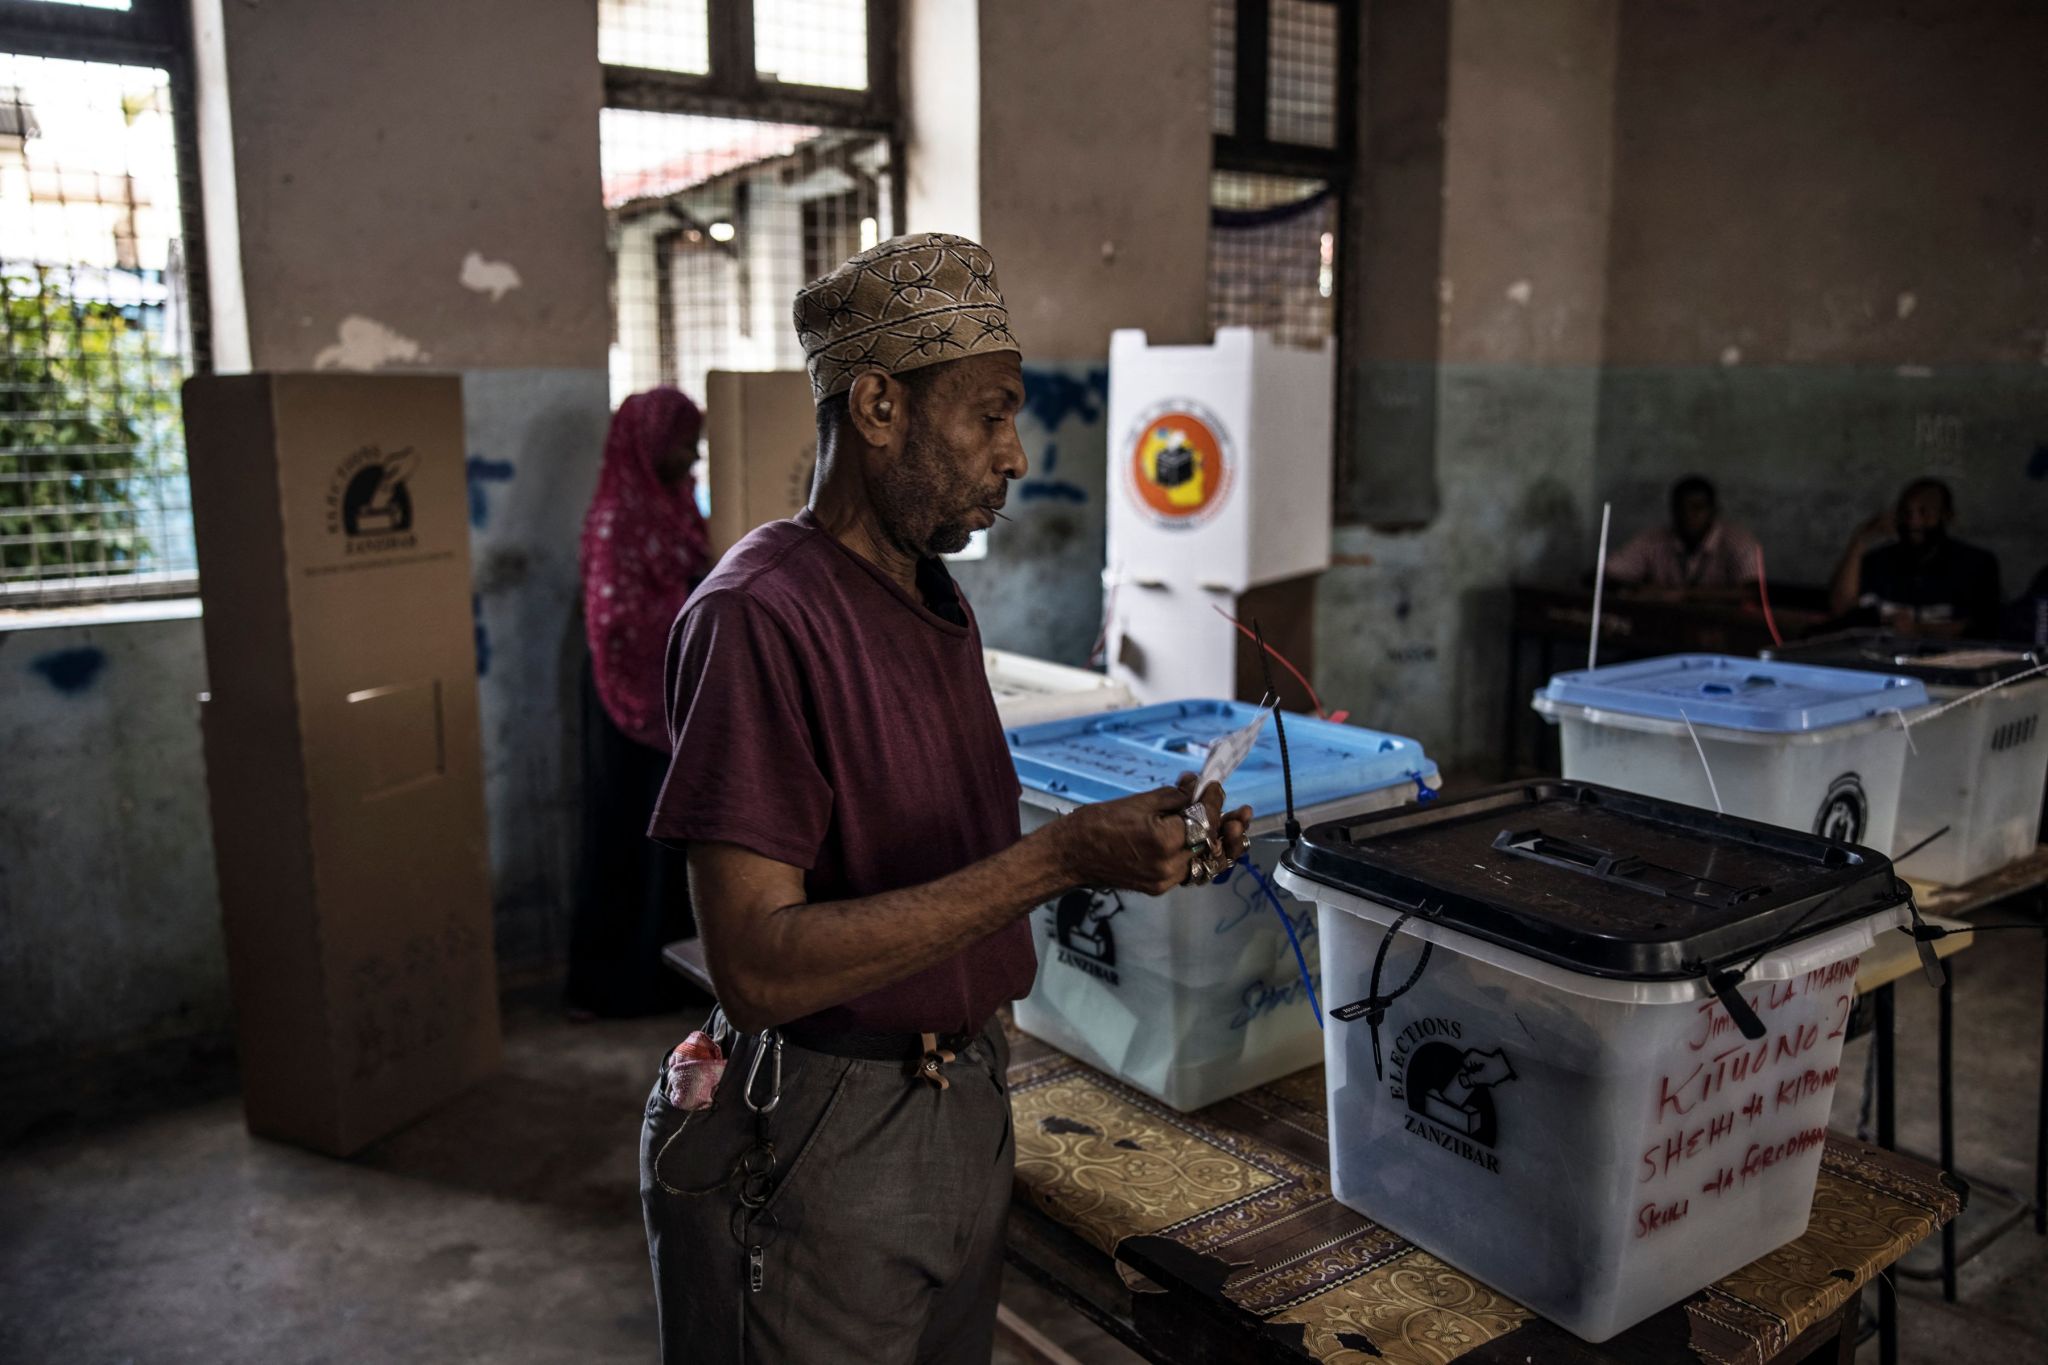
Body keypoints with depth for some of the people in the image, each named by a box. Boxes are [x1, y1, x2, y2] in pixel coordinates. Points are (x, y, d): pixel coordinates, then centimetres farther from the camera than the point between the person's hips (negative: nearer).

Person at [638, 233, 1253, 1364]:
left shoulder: (938, 603, 8)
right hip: (819, 1149, -8)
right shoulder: (758, 613, -20)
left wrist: (1128, 846, -3)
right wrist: (1057, 859, -28)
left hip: (964, 1099, 8)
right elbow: (757, 966, -26)